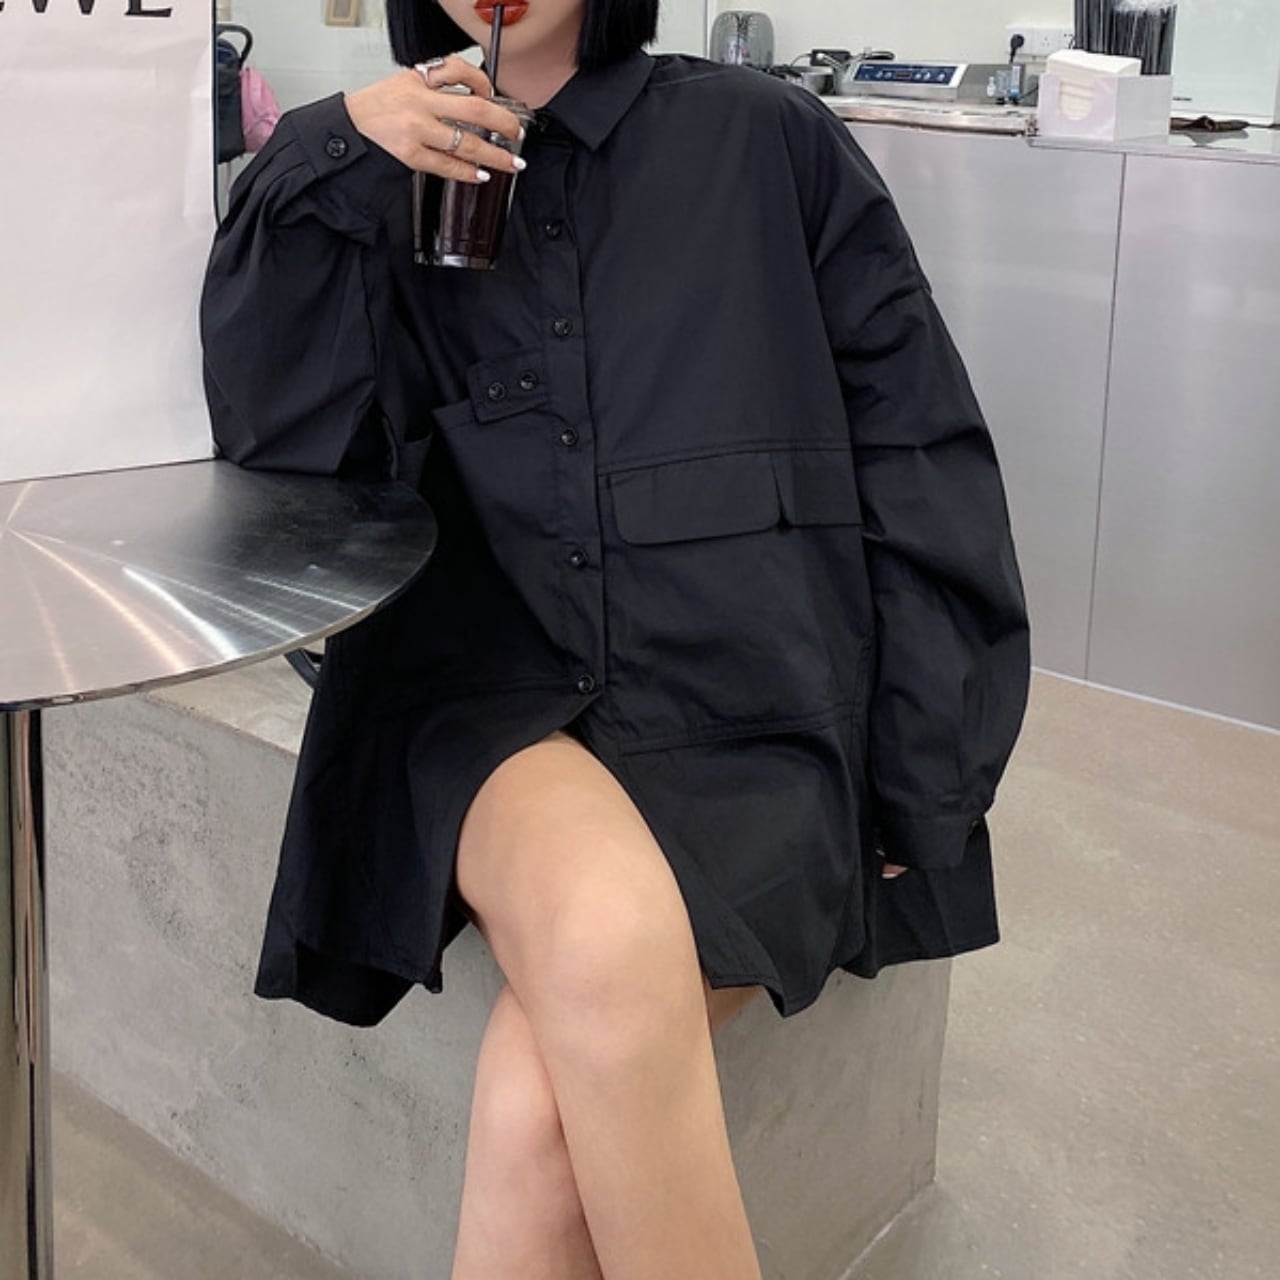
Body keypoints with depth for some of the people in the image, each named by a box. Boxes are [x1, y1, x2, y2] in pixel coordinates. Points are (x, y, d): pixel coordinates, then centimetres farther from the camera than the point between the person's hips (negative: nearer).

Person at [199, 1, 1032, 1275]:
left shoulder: (765, 143, 7)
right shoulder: (402, 183, 15)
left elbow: (919, 467, 6)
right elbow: (279, 435, 3)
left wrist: (915, 780, 0)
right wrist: (330, 161, -7)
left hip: (744, 705, -1)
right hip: (490, 690, 2)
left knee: (542, 1102, -27)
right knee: (608, 933, -32)